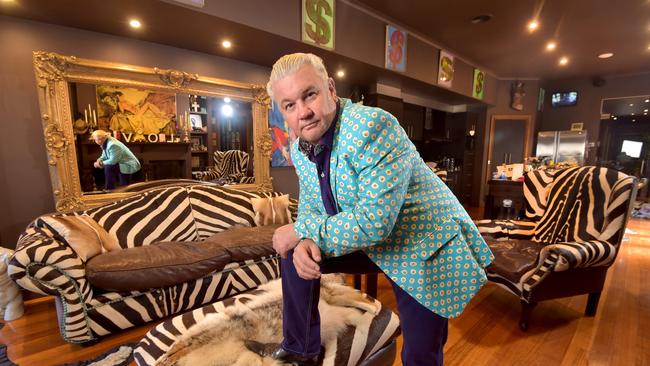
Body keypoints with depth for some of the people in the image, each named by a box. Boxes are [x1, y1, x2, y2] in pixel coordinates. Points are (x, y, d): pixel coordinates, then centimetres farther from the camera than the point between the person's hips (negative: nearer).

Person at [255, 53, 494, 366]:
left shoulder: (373, 126, -28)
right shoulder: (299, 148, -3)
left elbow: (373, 220, -34)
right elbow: (309, 207, 6)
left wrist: (301, 231, -21)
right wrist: (305, 240, -18)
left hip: (426, 247, -6)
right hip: (370, 241, 7)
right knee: (294, 254, 4)